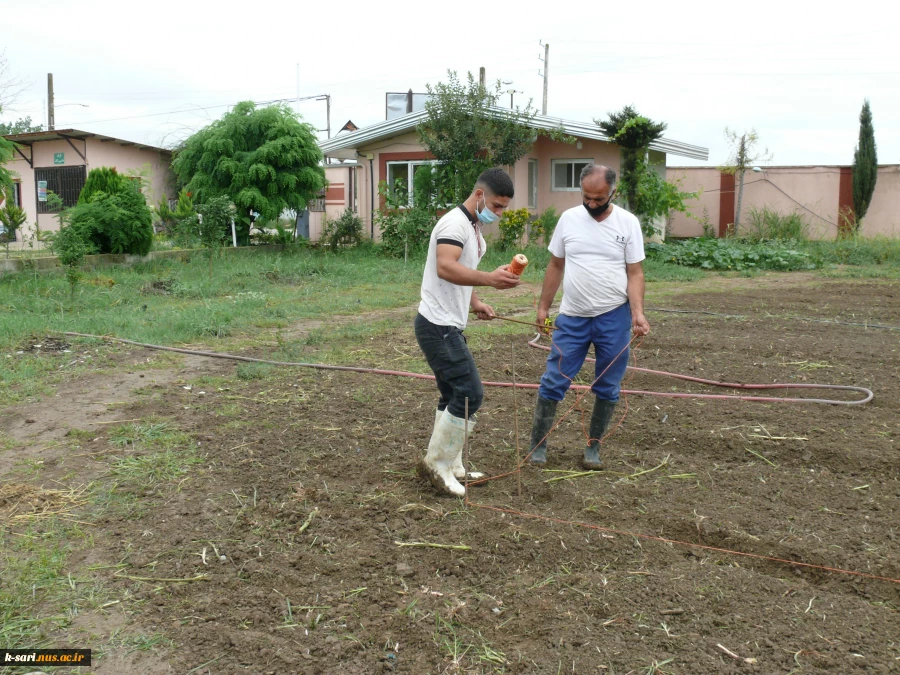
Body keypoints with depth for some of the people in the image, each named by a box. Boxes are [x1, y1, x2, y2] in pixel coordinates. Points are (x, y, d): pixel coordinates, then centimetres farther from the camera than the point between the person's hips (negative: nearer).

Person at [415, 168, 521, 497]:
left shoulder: (474, 229, 17)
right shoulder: (455, 223, -16)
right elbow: (445, 268, -33)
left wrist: (475, 302, 13)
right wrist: (489, 278, -45)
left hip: (448, 326, 10)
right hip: (438, 326, -10)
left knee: (454, 396, 14)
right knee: (470, 394, -12)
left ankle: (450, 466, 23)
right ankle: (437, 463, -1)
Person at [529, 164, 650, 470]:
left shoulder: (628, 223, -3)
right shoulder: (568, 218, 2)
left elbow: (635, 273, -3)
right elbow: (555, 266, 9)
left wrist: (637, 312, -16)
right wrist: (543, 307, 8)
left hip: (614, 317, -1)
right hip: (572, 317, 1)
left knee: (607, 388, 8)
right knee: (553, 381, 0)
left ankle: (593, 448, 23)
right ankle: (538, 445, 11)